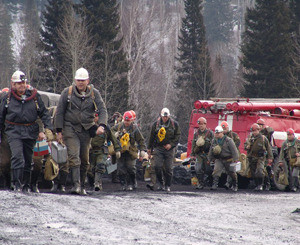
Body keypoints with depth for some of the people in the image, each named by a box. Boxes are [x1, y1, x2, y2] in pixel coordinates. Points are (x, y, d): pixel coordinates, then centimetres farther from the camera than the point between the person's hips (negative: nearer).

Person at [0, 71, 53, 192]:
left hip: (30, 132, 2)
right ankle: (16, 184, -18)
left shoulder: (34, 96, 4)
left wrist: (48, 129, -1)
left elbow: (44, 113, 9)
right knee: (17, 156, -19)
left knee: (28, 159, 9)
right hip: (14, 131, -2)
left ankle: (26, 185, 22)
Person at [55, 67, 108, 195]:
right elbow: (59, 112, 3)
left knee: (84, 159, 7)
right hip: (70, 128, -2)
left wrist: (101, 125, -22)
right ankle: (76, 184, -24)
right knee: (74, 157, -16)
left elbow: (102, 110, -4)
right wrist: (59, 131, -2)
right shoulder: (67, 92, -1)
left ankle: (82, 185, 18)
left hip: (86, 130, 2)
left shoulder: (94, 93, 2)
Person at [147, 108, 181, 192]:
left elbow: (177, 136, 5)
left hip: (169, 148, -1)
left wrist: (171, 144, -9)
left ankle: (168, 186, 9)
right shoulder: (156, 124, 5)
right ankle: (161, 183, 6)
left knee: (168, 168, -1)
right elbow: (151, 137, 13)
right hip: (158, 148, 1)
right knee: (157, 166, -11)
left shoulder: (174, 124, 2)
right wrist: (149, 148, 15)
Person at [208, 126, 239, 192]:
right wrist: (209, 159, 17)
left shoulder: (228, 140, -11)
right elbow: (211, 151, 15)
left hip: (228, 160, -3)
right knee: (216, 171, -18)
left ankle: (235, 186, 28)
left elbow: (234, 150, -10)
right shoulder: (214, 141, 5)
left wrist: (235, 159, -14)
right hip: (219, 159, 3)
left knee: (232, 173, 9)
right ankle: (215, 185, -22)